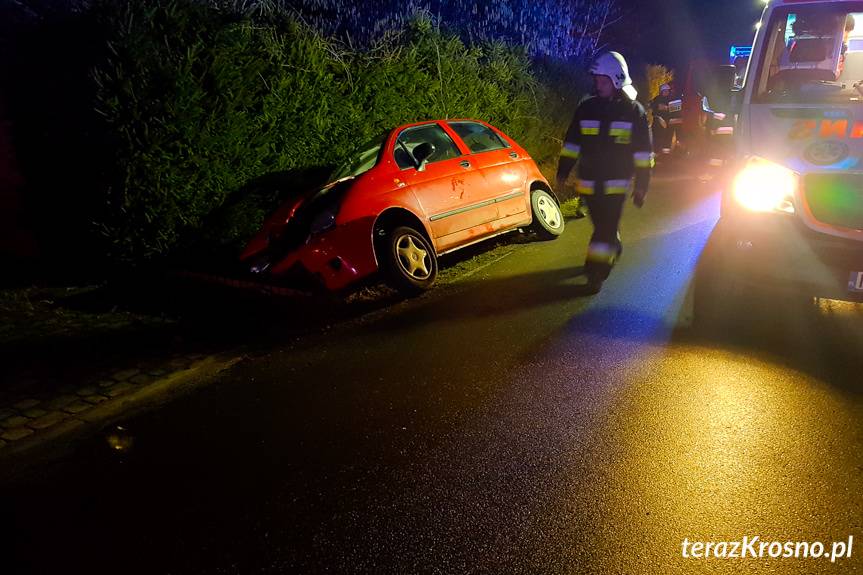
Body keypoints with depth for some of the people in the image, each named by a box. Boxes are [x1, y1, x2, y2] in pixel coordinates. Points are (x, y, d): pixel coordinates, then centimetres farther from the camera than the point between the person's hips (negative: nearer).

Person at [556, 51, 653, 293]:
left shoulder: (634, 111, -3)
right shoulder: (586, 108, 4)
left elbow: (643, 153, -2)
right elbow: (572, 143, 10)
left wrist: (641, 186, -5)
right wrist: (563, 172, 4)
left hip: (617, 183, -3)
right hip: (589, 182, 4)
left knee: (605, 228, -8)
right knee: (602, 226, 15)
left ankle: (596, 273, 0)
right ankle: (613, 249, 43)